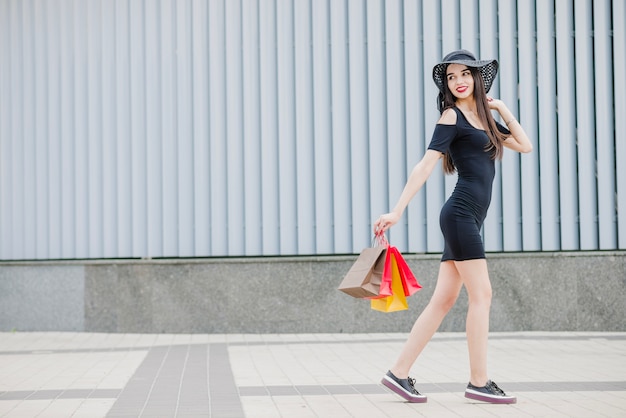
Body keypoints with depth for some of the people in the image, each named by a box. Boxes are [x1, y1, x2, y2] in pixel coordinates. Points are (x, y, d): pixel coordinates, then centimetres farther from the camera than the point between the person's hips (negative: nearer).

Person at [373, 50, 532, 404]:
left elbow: (525, 146, 16)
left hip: (470, 219, 8)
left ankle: (400, 373, 8)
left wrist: (502, 109, 11)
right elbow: (425, 166, -12)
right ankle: (479, 382, -2)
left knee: (444, 301, 6)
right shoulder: (452, 116, -4)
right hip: (461, 213, -8)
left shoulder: (483, 117, 19)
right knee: (481, 295, -7)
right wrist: (398, 211, -19)